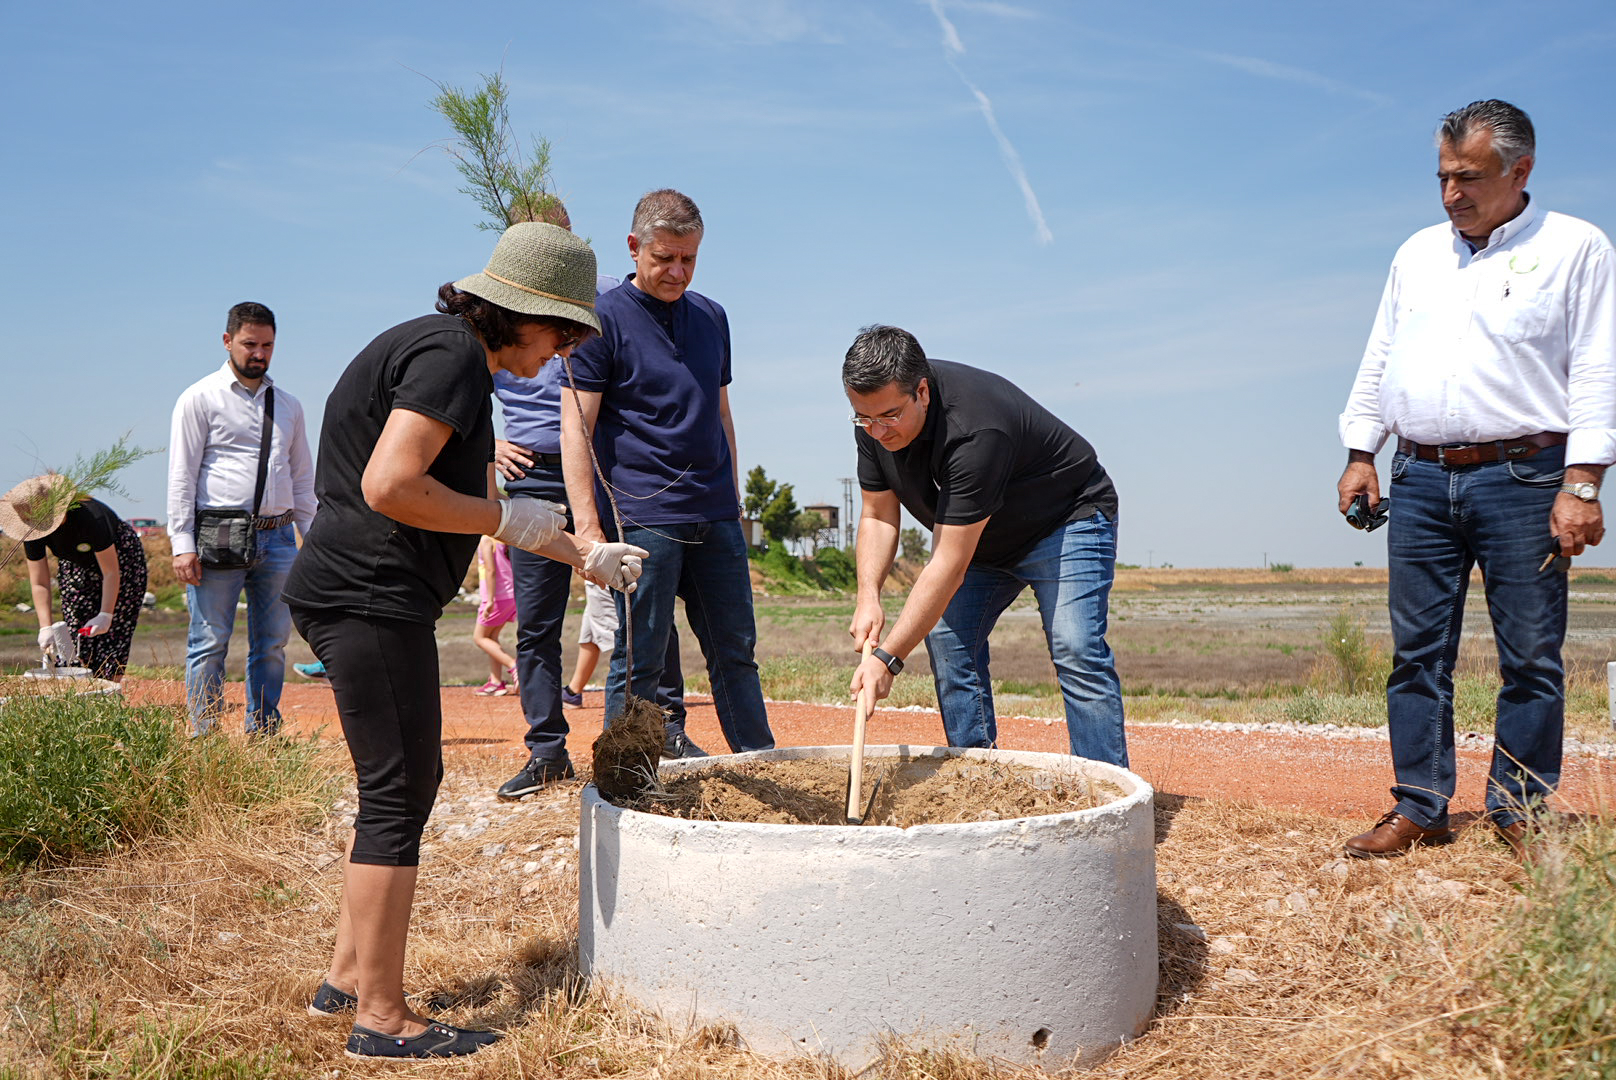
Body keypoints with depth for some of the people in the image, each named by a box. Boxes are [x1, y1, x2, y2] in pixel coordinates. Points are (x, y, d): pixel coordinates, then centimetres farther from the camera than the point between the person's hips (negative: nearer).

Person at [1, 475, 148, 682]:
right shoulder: (32, 531, -22)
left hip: (119, 559, -5)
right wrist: (45, 626, -26)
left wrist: (105, 615, -35)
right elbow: (39, 583, -16)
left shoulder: (89, 516, -38)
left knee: (113, 632, -14)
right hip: (77, 567, 5)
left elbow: (110, 572, -30)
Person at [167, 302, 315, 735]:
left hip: (278, 537, 5)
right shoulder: (200, 399, 2)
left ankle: (263, 736, 15)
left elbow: (302, 479, 19)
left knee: (272, 646, 7)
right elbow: (182, 477, -2)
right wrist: (183, 544, -10)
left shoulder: (289, 406, 17)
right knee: (210, 643, -3)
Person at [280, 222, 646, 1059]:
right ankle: (381, 1018, 4)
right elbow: (388, 487, -25)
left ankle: (347, 976, 26)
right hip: (370, 597, -11)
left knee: (405, 784, 16)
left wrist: (586, 557, 26)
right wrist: (508, 518, -12)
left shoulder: (463, 365, 19)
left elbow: (477, 504, 27)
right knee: (398, 794, -5)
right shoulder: (449, 357, -14)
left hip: (357, 597, 11)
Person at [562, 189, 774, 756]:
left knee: (736, 650, 11)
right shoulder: (604, 319, -3)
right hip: (642, 517, -5)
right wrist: (588, 527, -16)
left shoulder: (711, 317, 15)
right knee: (639, 661, -1)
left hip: (715, 517, 6)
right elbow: (576, 429, -8)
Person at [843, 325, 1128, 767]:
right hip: (981, 536, 8)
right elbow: (878, 515, -4)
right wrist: (868, 597, -22)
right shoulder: (875, 420, -15)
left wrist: (887, 658, -39)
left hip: (1066, 519, -7)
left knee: (1075, 650, -21)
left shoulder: (975, 431, -39)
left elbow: (950, 565, -38)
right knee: (946, 638, -7)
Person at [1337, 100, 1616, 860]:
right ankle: (1419, 808, 13)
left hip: (1522, 477, -4)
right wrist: (1360, 454, 11)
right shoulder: (1418, 254, 17)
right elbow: (1378, 362, 20)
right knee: (1417, 652, 5)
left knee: (1530, 657, 0)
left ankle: (1520, 812, 12)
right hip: (1420, 479, 4)